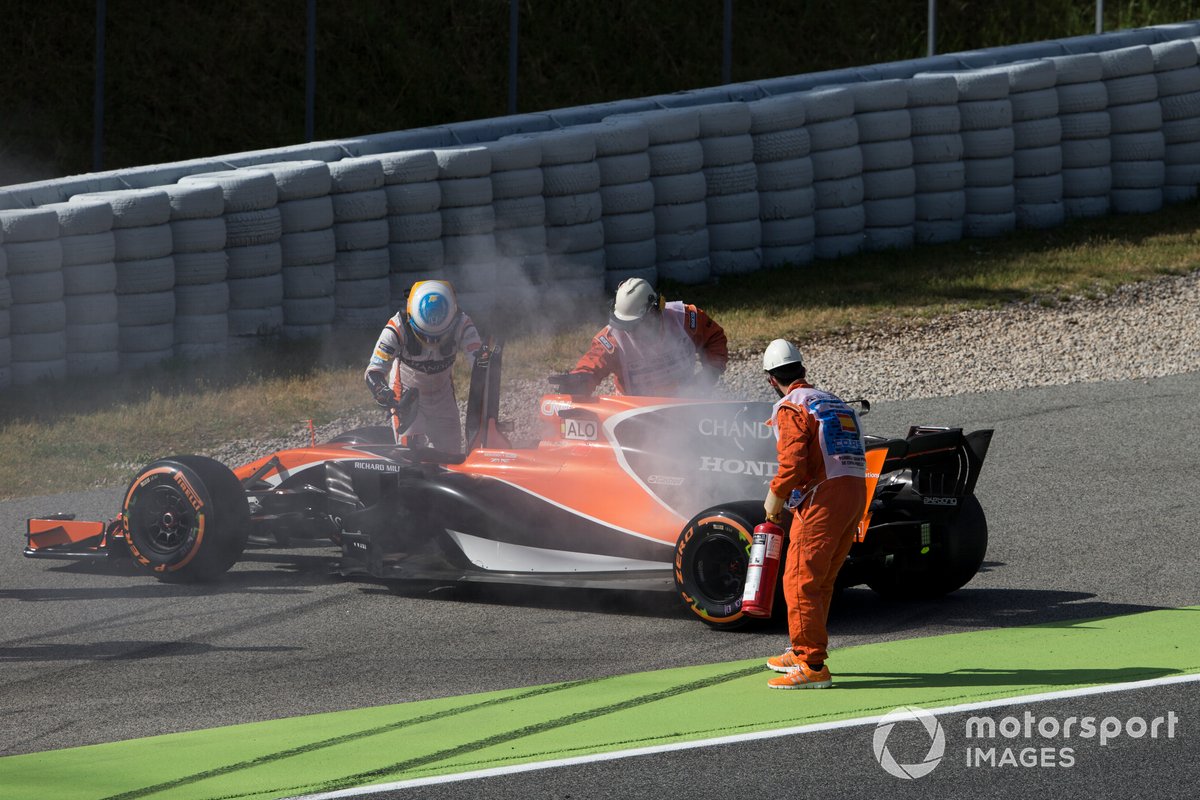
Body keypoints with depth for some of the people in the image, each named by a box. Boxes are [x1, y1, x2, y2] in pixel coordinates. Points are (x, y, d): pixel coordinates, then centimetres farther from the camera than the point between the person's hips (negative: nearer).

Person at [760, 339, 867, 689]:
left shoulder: (791, 408, -4)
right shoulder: (834, 403, 22)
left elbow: (793, 462, -17)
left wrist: (775, 497, -2)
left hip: (821, 499, -9)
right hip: (856, 492, 9)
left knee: (800, 580, -6)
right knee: (821, 581, 20)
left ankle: (812, 665, -10)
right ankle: (803, 652, 30)